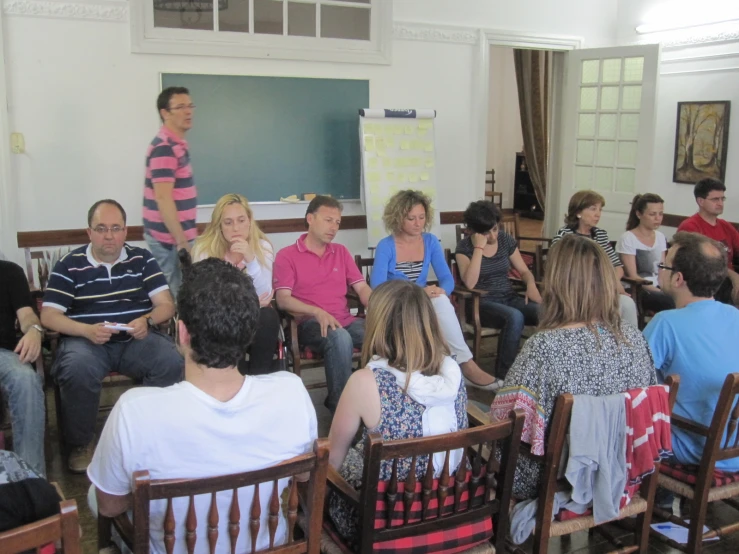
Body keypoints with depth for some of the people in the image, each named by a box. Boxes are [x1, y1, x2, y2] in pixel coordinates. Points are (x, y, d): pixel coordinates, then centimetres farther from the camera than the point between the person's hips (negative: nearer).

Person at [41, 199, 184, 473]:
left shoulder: (142, 259, 8)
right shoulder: (69, 265, 2)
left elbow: (166, 305, 3)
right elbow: (49, 316, -3)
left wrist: (147, 321, -20)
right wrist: (87, 330, -22)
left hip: (137, 339, 1)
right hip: (86, 339, -1)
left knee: (173, 362, -28)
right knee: (77, 370, -35)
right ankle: (81, 443, -9)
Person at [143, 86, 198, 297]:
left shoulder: (177, 144, 14)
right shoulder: (164, 148, -17)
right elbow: (163, 199, -23)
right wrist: (181, 241, -22)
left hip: (176, 235, 10)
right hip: (169, 238, -10)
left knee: (177, 293, 14)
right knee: (175, 297, -3)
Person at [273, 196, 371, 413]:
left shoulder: (341, 252, 19)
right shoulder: (287, 255, 3)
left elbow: (362, 288, 12)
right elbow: (283, 299, -8)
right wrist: (317, 312, -23)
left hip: (345, 321, 5)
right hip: (309, 323, -4)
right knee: (340, 338, -38)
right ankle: (339, 404, -23)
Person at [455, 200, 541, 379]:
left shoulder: (506, 239, 5)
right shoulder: (465, 247, -7)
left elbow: (524, 270, 11)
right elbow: (469, 283, -22)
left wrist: (531, 285, -12)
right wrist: (479, 248, -22)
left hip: (509, 298, 4)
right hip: (482, 303, -4)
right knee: (515, 317, -36)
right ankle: (504, 373, -21)